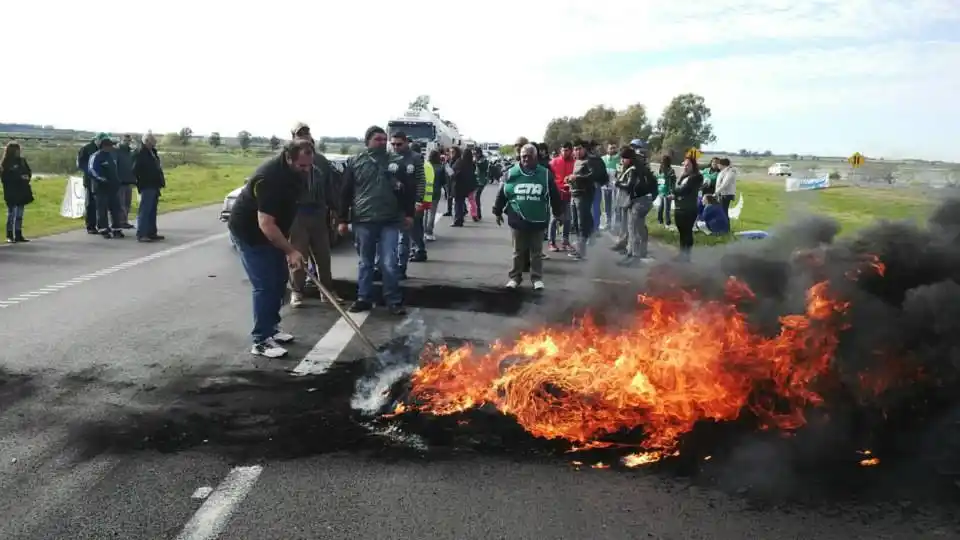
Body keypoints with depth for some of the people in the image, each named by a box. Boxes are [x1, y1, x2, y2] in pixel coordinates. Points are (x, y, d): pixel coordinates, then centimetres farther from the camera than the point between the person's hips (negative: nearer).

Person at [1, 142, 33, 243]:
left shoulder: (22, 160, 9)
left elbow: (28, 172, 15)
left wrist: (27, 177, -7)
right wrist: (19, 177, -20)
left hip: (22, 191, 5)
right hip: (11, 192, -5)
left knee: (19, 215, 10)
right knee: (11, 214, -1)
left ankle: (18, 235, 16)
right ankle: (10, 236, 4)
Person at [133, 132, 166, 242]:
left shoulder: (153, 153, 17)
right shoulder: (141, 154, -11)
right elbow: (136, 171, -16)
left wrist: (161, 181, 13)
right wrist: (142, 182, -13)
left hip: (154, 187, 9)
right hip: (147, 187, -9)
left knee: (152, 211, 14)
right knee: (144, 211, -10)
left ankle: (152, 233, 21)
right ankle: (141, 234, -10)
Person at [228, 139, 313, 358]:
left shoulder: (296, 171, -5)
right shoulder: (270, 178, -34)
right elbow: (266, 224, -34)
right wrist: (290, 251, -33)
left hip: (272, 229, 9)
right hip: (249, 231, -9)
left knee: (279, 279, 12)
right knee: (265, 285, -11)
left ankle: (271, 327, 26)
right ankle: (261, 341, -4)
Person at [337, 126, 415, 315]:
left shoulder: (396, 161, 3)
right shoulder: (355, 162, 3)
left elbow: (409, 188, 7)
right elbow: (346, 193, 5)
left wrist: (409, 213, 3)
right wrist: (343, 219, 3)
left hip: (390, 221, -1)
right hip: (363, 221, 1)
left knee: (389, 264, -1)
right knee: (365, 263, 11)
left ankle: (394, 301, 8)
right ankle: (364, 299, 21)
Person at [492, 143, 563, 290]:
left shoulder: (545, 174, -3)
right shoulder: (511, 173, -2)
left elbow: (554, 195, 5)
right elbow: (501, 194, 6)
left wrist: (558, 213, 9)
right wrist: (498, 212, 10)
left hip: (538, 221, 0)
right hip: (517, 220, 0)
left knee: (536, 252, 10)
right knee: (518, 251, 12)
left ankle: (537, 278, 19)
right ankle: (515, 277, 22)